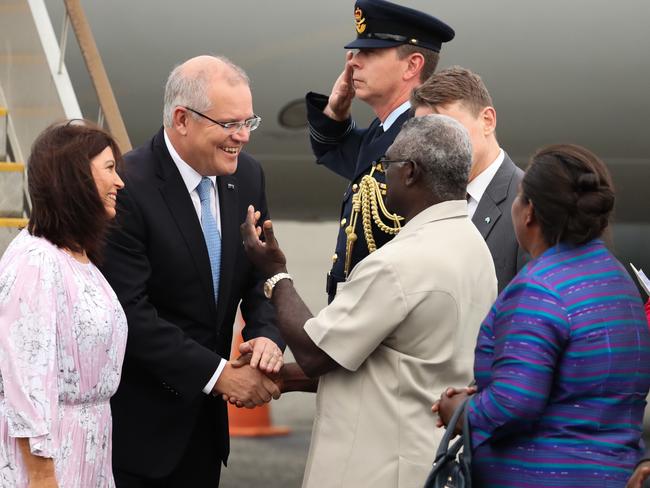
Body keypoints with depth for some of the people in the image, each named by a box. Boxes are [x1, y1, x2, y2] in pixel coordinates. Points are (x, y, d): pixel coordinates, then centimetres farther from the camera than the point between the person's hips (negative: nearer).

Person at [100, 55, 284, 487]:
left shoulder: (247, 177, 2)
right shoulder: (127, 188, -20)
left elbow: (260, 276, 9)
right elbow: (131, 313, -22)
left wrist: (267, 334, -12)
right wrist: (218, 374, -21)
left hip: (204, 414, 7)